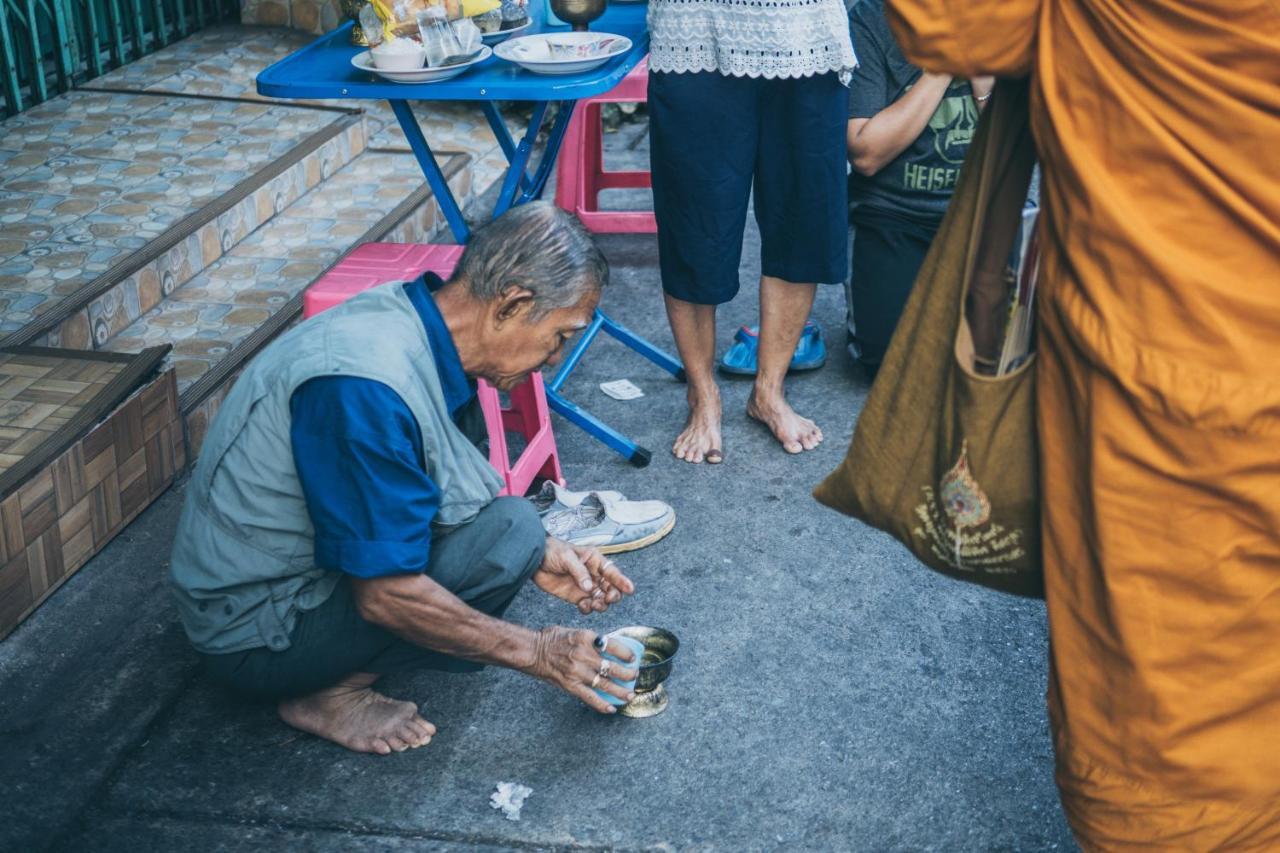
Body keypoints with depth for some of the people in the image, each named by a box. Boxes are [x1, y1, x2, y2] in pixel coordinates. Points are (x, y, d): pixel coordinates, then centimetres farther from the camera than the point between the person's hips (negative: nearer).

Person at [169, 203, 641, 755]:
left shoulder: (412, 315, -2)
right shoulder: (367, 388, -31)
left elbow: (396, 499, 11)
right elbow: (385, 596, -27)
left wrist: (536, 557, 3)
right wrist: (536, 653, -17)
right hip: (254, 630, -10)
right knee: (505, 529, -20)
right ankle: (333, 694, -7)